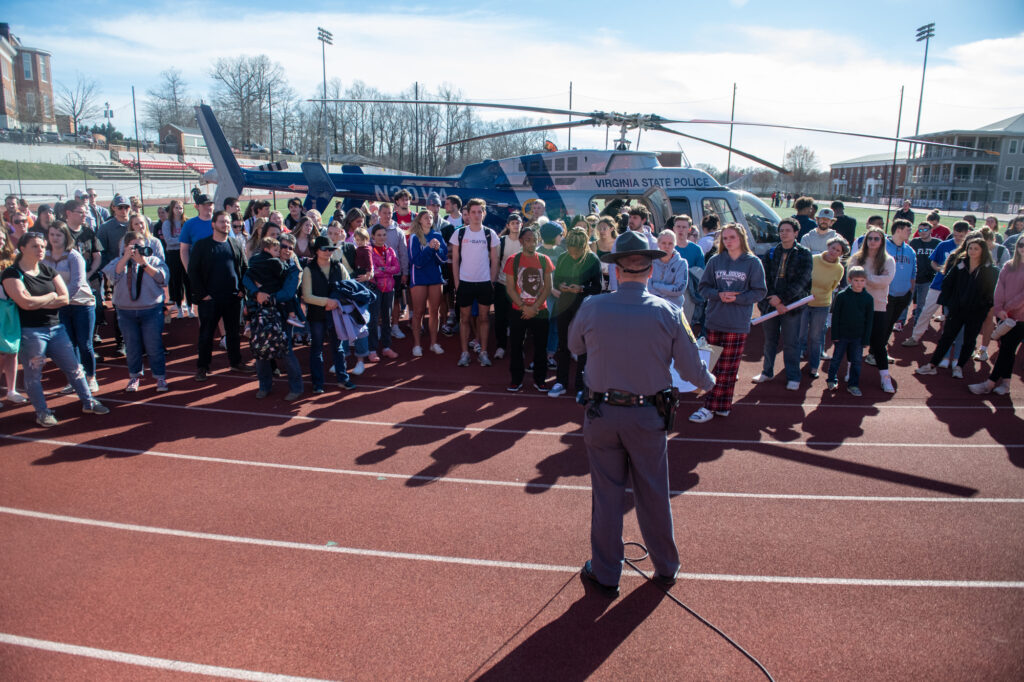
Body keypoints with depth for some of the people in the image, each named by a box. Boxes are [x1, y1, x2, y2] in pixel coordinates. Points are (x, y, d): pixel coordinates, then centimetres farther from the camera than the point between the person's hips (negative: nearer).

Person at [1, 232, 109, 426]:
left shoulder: (48, 270, 9)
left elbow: (65, 298, 0)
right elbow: (26, 303, -19)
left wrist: (38, 302, -10)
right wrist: (51, 296, -6)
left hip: (55, 328, 5)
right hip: (30, 332, -5)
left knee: (73, 367, 8)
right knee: (33, 374, 5)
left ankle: (88, 402, 18)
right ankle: (42, 412, 17)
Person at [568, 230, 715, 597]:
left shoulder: (592, 308, -10)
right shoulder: (668, 312, -10)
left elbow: (575, 346, 9)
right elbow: (692, 369, -5)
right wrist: (709, 382, 17)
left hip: (601, 414, 0)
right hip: (648, 416, 0)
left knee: (606, 496, 12)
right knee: (654, 496, 16)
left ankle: (605, 575, 26)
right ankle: (666, 567, 36)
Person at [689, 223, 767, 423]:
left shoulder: (753, 263, 0)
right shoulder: (715, 261, 7)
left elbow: (760, 292, -2)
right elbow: (704, 287, 7)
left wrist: (737, 298, -15)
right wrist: (719, 294, -13)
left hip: (737, 325, -3)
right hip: (713, 321, 3)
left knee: (726, 369, -2)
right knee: (713, 366, 5)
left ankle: (711, 407, 1)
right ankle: (722, 406, 16)